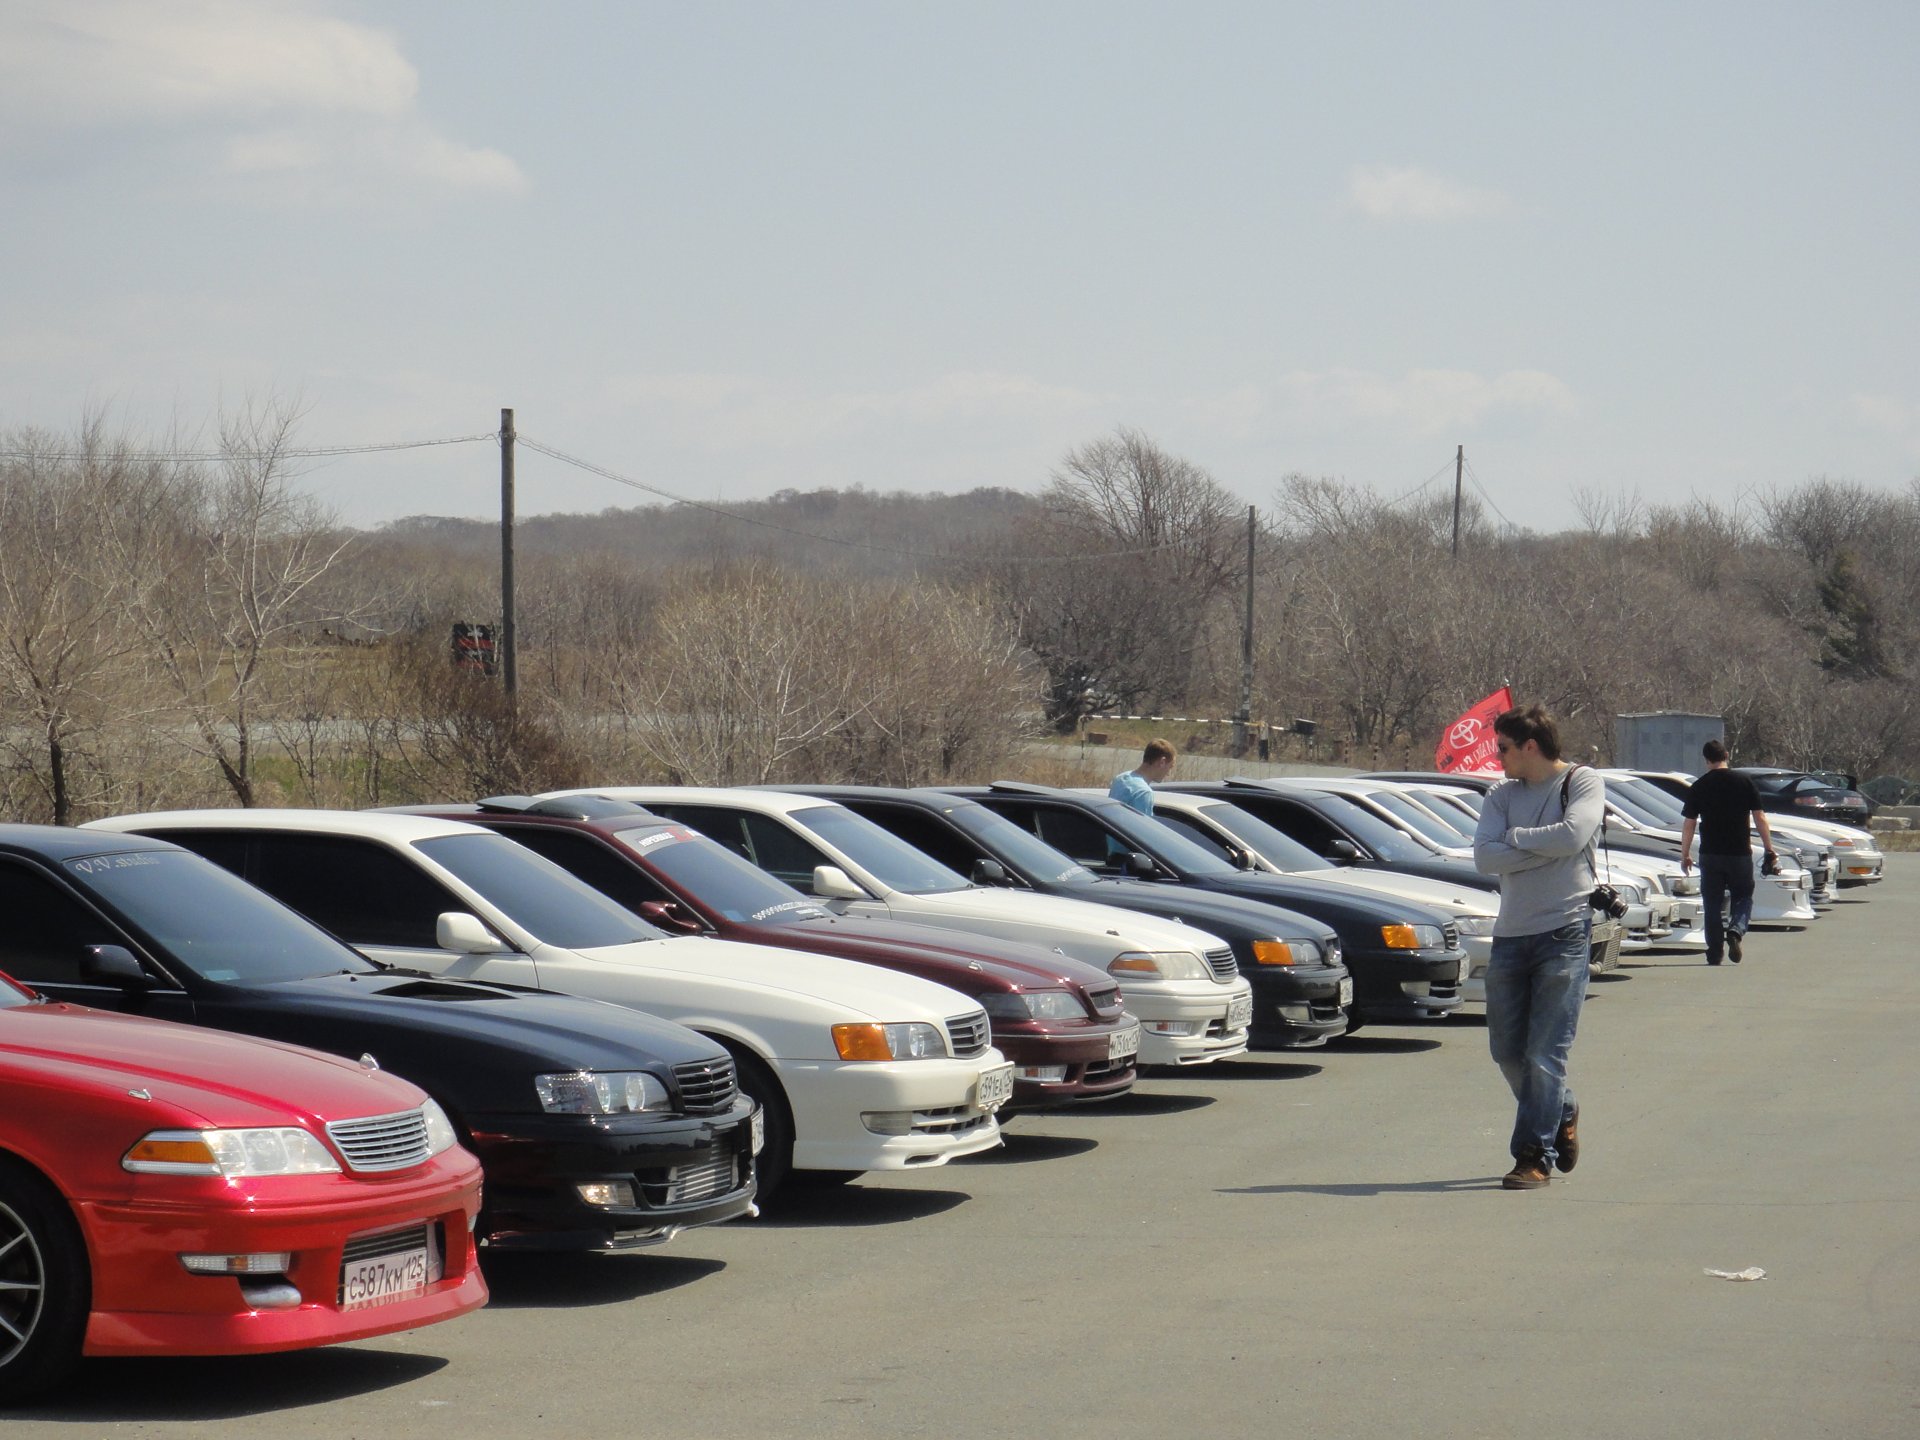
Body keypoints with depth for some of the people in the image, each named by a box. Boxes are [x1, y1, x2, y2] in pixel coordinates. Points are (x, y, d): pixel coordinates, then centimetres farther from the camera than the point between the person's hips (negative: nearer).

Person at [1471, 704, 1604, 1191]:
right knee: (1507, 1051, 9)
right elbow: (1485, 857, -4)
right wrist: (1546, 848, -13)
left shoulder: (1583, 782, -1)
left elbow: (1573, 835, -19)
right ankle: (1561, 1113, 33)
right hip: (1510, 934, 6)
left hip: (1564, 934, -5)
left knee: (1545, 1054, -7)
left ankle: (1535, 1156, -2)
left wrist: (1516, 837, -6)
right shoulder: (1502, 795, 11)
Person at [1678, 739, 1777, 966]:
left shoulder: (1698, 788, -1)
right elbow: (1760, 818, -1)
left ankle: (1715, 952, 7)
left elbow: (1689, 825, 0)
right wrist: (1770, 849, 5)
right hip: (1740, 853, 0)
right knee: (1743, 898, 13)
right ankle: (1736, 931, -14)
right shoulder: (1745, 783, -1)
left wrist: (1685, 855, 9)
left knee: (1712, 904, 8)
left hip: (1710, 854, 0)